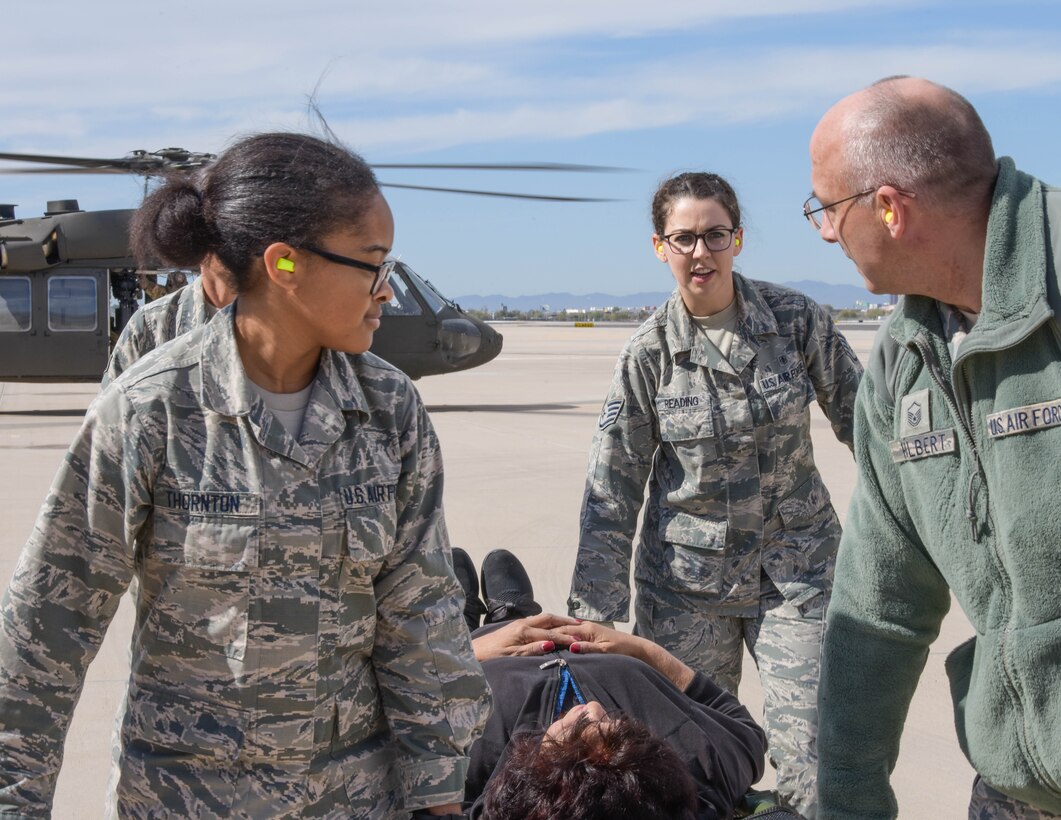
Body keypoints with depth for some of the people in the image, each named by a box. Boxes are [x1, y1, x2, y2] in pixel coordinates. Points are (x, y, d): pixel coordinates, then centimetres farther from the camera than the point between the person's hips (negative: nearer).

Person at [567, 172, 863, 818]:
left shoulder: (797, 320, -5)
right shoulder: (648, 353, -5)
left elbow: (862, 420, 5)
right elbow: (612, 493, -4)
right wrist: (595, 615, -6)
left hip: (796, 570, 0)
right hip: (687, 581, 0)